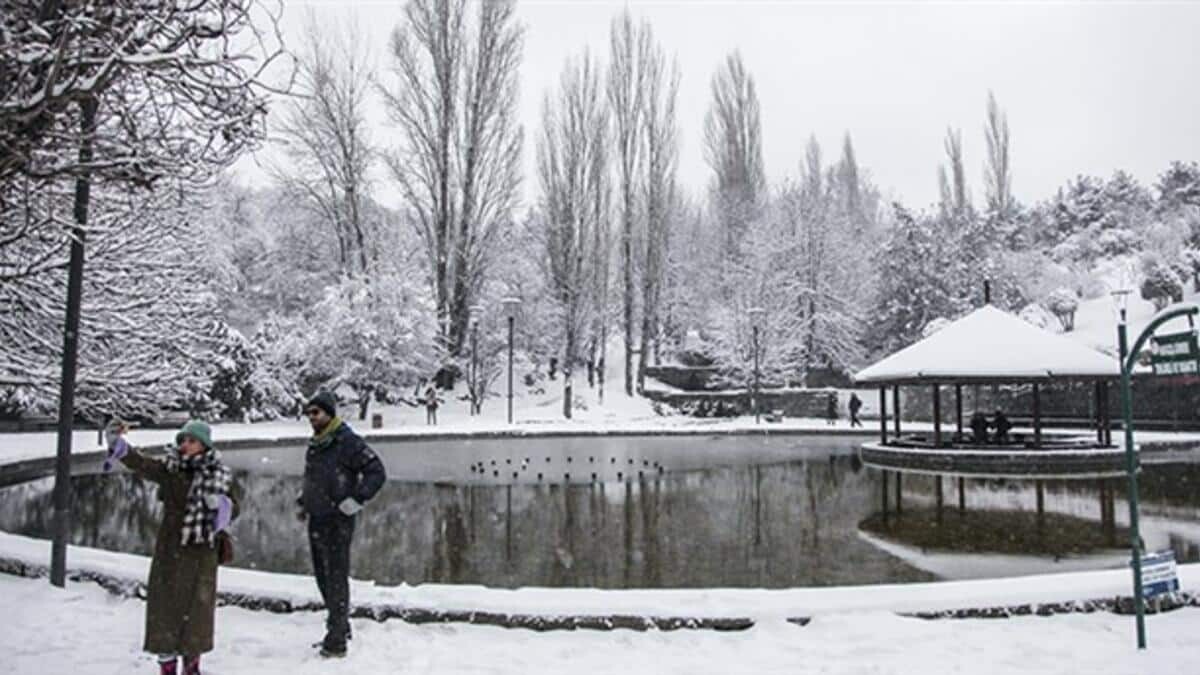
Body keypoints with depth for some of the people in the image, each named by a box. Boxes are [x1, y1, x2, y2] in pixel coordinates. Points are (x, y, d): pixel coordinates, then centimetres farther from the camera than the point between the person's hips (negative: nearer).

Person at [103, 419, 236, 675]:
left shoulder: (219, 475, -1)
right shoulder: (169, 468, -2)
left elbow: (232, 508, 2)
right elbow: (141, 463, -18)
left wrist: (224, 506, -21)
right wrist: (120, 446, -35)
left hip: (202, 553, 0)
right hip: (170, 549, 0)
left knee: (197, 608, 11)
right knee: (166, 606, 3)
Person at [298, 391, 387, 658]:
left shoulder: (348, 442, -12)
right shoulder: (314, 445, 14)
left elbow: (377, 473, -15)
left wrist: (356, 501, -17)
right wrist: (304, 503, 18)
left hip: (338, 521, -8)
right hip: (316, 520, 9)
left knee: (336, 578, -5)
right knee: (322, 576, 15)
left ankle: (337, 640, 2)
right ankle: (340, 626, 30)